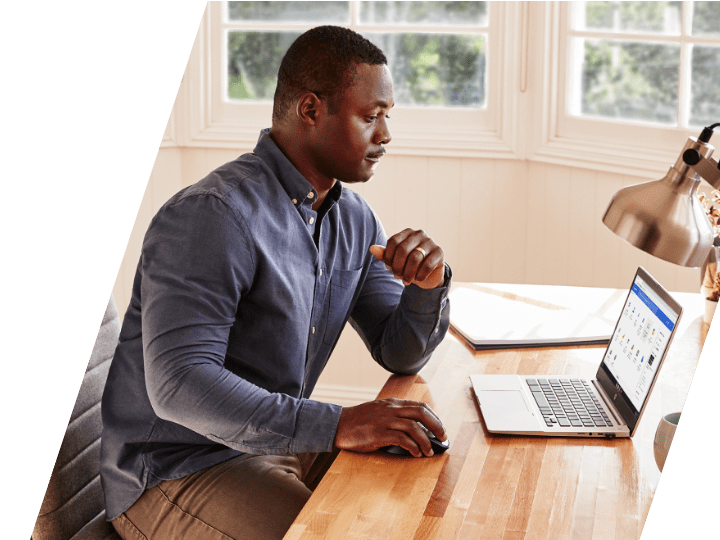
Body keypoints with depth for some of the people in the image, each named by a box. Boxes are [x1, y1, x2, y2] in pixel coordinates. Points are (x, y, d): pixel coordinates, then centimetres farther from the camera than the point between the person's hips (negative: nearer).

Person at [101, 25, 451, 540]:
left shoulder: (355, 221, 7)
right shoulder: (214, 215, -22)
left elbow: (400, 354, 10)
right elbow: (179, 385, -31)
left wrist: (429, 285, -12)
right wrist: (335, 425, -37)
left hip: (283, 445, 8)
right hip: (173, 473, -8)